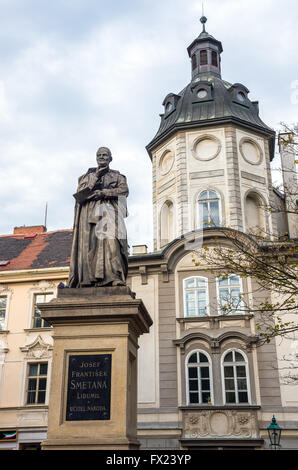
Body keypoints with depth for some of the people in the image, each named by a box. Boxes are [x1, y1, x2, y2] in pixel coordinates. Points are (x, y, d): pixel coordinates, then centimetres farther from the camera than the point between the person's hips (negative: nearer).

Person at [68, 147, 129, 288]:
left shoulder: (117, 176, 21)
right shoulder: (88, 175, 23)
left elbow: (124, 190, 1)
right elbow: (79, 194, 6)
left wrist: (103, 192, -6)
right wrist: (96, 178, -3)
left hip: (109, 212, -1)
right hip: (90, 213, 1)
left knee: (110, 241, -22)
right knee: (89, 243, -14)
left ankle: (114, 279, -31)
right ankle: (88, 281, -20)